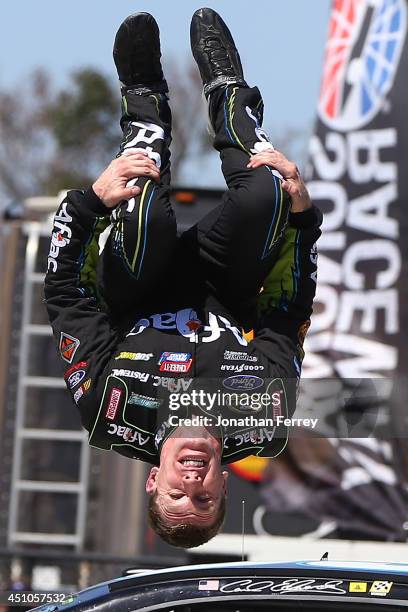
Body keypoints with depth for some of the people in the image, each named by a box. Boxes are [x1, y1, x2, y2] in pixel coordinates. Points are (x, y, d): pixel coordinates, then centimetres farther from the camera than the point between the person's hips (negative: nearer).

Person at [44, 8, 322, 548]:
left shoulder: (112, 419, -39)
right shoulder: (267, 426, -36)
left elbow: (67, 295, -32)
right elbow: (293, 312, -23)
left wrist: (91, 200, -41)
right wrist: (303, 212, -31)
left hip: (138, 300, 0)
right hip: (227, 296, 1)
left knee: (143, 210, -33)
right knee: (263, 196, -27)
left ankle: (146, 101, 3)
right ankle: (226, 91, 10)